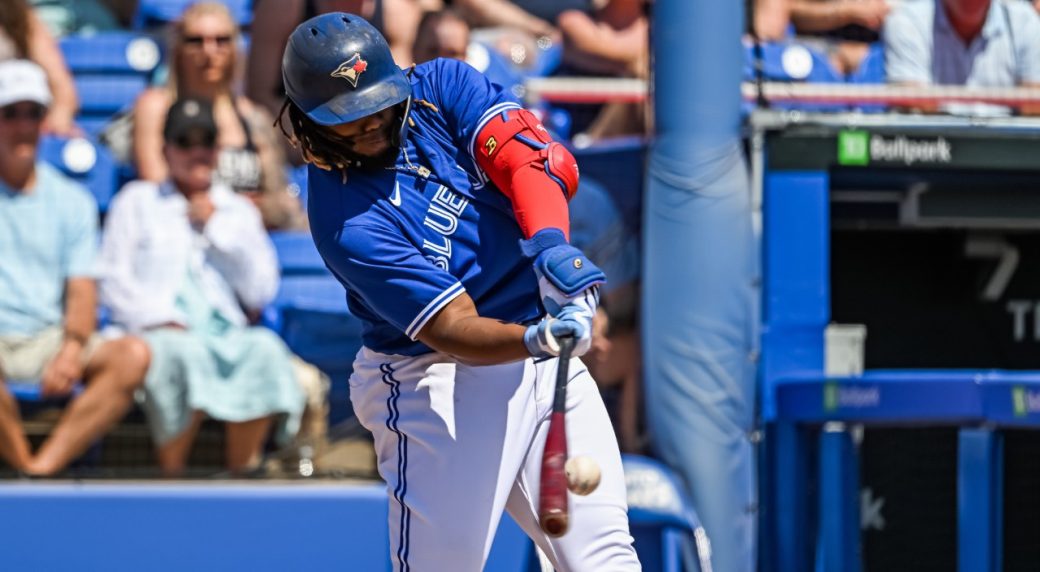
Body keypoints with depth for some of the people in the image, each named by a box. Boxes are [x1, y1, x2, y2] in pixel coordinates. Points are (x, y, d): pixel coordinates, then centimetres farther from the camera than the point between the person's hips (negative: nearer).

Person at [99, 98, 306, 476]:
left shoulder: (239, 211, 24)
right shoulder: (137, 201, 19)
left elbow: (260, 292, 11)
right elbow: (115, 282, 7)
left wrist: (217, 227, 7)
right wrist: (161, 319, -11)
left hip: (226, 335, 2)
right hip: (155, 332, -2)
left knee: (265, 349, -33)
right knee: (181, 352, -39)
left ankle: (243, 472, -35)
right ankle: (171, 475, -40)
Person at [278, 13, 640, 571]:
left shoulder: (443, 87, -2)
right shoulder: (347, 225, -18)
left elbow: (534, 159, -16)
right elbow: (451, 330, -24)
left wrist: (549, 243, -35)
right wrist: (537, 339, -42)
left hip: (548, 364, 5)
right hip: (440, 383, -5)